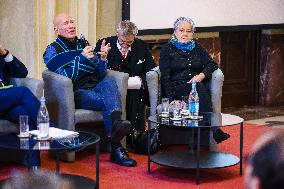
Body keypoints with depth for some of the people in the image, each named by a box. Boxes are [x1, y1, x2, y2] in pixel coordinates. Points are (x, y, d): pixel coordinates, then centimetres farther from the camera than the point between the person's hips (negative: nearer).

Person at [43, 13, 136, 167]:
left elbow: (100, 75, 16)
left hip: (94, 87, 4)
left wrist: (103, 58, -5)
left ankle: (116, 122, -56)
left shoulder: (83, 43, 20)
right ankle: (116, 148, -39)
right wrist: (81, 58, -19)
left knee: (109, 82, -30)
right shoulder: (53, 50, 5)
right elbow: (64, 78, -10)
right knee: (106, 101, -31)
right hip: (76, 92, -4)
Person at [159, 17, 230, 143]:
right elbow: (165, 76, 0)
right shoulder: (167, 49, 9)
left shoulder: (197, 48, 21)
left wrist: (202, 75, -10)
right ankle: (213, 130, -41)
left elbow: (212, 64, 13)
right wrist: (171, 98, -14)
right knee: (199, 88, -34)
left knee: (201, 88, -34)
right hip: (177, 89, -3)